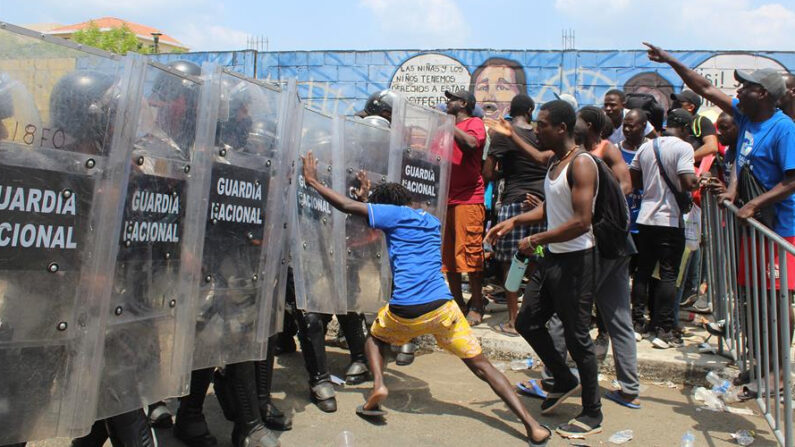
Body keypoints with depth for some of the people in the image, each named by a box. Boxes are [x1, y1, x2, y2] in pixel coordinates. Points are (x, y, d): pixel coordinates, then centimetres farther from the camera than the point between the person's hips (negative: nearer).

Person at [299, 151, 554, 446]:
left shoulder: (394, 213, 4)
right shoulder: (433, 221, 22)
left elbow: (348, 206, 1)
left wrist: (313, 181, 14)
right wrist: (372, 191, 49)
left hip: (404, 312, -3)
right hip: (441, 308, 3)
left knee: (376, 337, 30)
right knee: (481, 365, 7)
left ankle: (378, 385, 5)